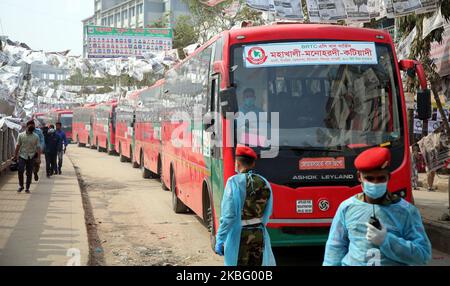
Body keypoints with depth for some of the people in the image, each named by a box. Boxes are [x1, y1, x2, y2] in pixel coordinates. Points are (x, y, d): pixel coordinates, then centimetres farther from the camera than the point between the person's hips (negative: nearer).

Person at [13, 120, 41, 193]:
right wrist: (15, 155, 2)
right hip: (22, 156, 0)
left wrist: (38, 158, -6)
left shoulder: (36, 137, 0)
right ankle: (21, 186, 10)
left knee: (29, 173, 3)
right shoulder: (21, 135, 1)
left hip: (31, 157, 0)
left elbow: (38, 147, -1)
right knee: (20, 171, -9)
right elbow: (18, 145, 5)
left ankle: (27, 188, 12)